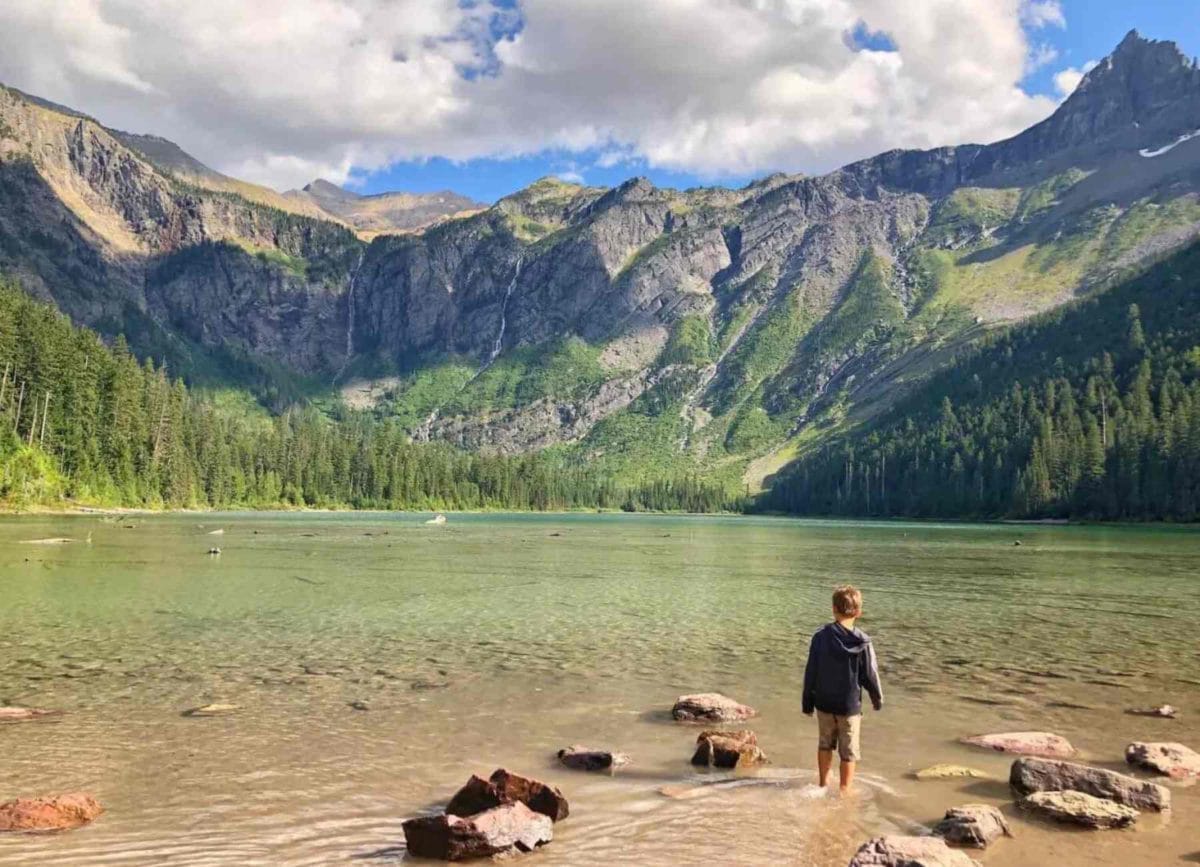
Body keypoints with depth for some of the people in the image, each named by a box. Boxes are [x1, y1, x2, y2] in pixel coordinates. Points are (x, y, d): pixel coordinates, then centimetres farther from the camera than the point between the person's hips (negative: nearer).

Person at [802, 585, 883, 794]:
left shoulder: (820, 636, -9)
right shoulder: (862, 642, -14)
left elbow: (810, 672, -5)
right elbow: (870, 675, -7)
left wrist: (808, 702, 6)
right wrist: (878, 698, 12)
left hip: (824, 703, 2)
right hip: (850, 705, -2)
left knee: (825, 744, 22)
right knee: (848, 752, 10)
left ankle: (823, 784, 33)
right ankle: (844, 791, 15)